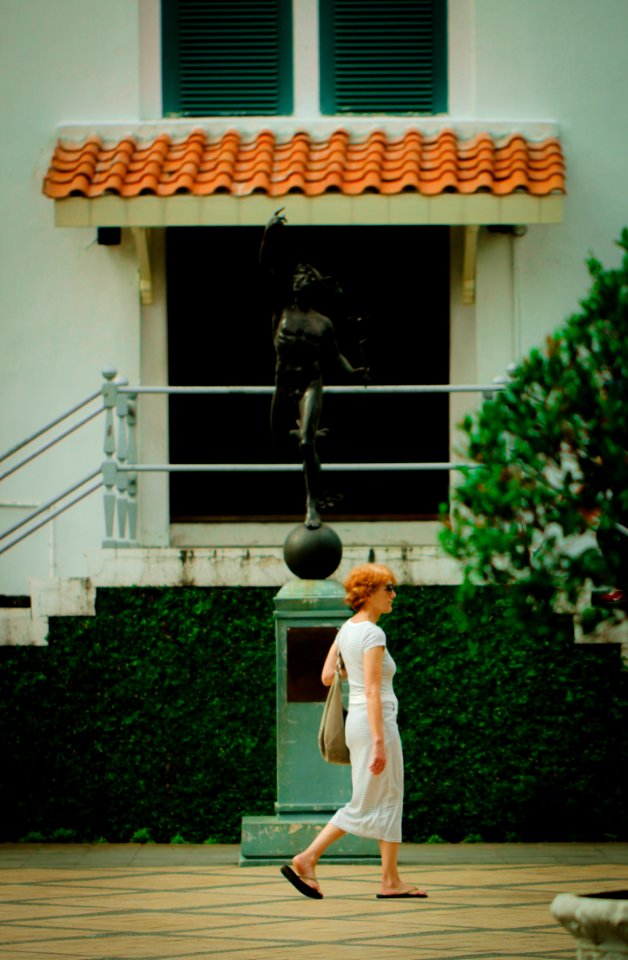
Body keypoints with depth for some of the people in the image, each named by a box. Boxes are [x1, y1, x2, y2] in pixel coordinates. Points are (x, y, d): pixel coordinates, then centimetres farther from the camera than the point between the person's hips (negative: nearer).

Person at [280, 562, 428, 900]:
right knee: (364, 805, -2)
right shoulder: (373, 634, -16)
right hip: (376, 722, -9)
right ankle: (306, 859, 1)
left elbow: (327, 676, 14)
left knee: (389, 800, 11)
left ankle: (391, 880, 7)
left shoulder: (347, 629, 11)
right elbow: (372, 690, -21)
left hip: (358, 721, 9)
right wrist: (379, 741, -23)